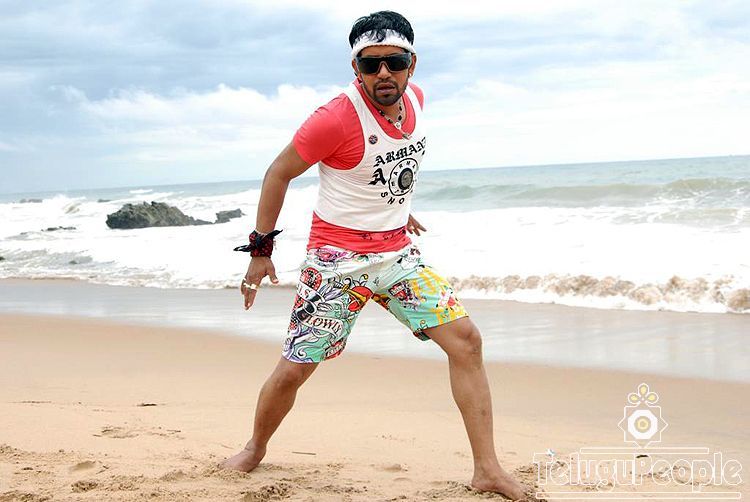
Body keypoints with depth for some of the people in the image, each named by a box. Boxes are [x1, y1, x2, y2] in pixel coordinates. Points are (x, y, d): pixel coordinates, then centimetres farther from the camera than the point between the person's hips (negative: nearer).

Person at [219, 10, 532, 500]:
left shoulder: (415, 98, -1)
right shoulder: (336, 119, -20)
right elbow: (279, 173, -9)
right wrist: (260, 249, -5)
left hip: (398, 252, 5)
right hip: (338, 257, -5)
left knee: (466, 339, -7)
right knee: (293, 370, -3)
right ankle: (255, 450, 27)